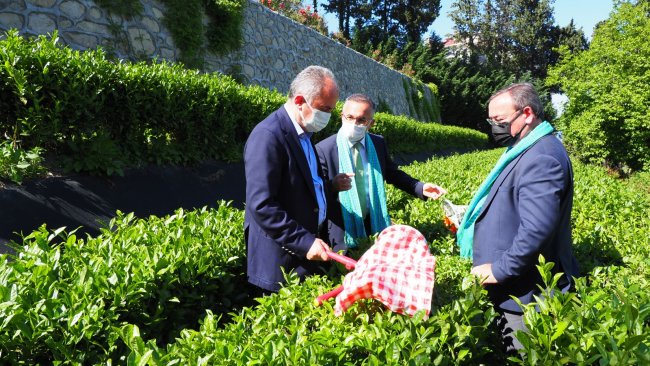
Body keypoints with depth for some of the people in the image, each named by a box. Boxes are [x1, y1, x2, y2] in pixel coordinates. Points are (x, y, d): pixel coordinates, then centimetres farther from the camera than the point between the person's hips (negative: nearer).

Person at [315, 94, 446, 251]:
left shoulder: (379, 143, 0)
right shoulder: (324, 149, -15)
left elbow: (391, 173, 14)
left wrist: (421, 188, 2)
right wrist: (332, 185, -37)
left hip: (374, 224, 5)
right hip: (342, 230, -4)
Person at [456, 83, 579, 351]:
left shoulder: (541, 159, -24)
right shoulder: (526, 150, 12)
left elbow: (536, 230, -32)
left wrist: (499, 269, -24)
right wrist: (469, 215, 15)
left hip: (524, 294, -10)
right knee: (507, 350, 21)